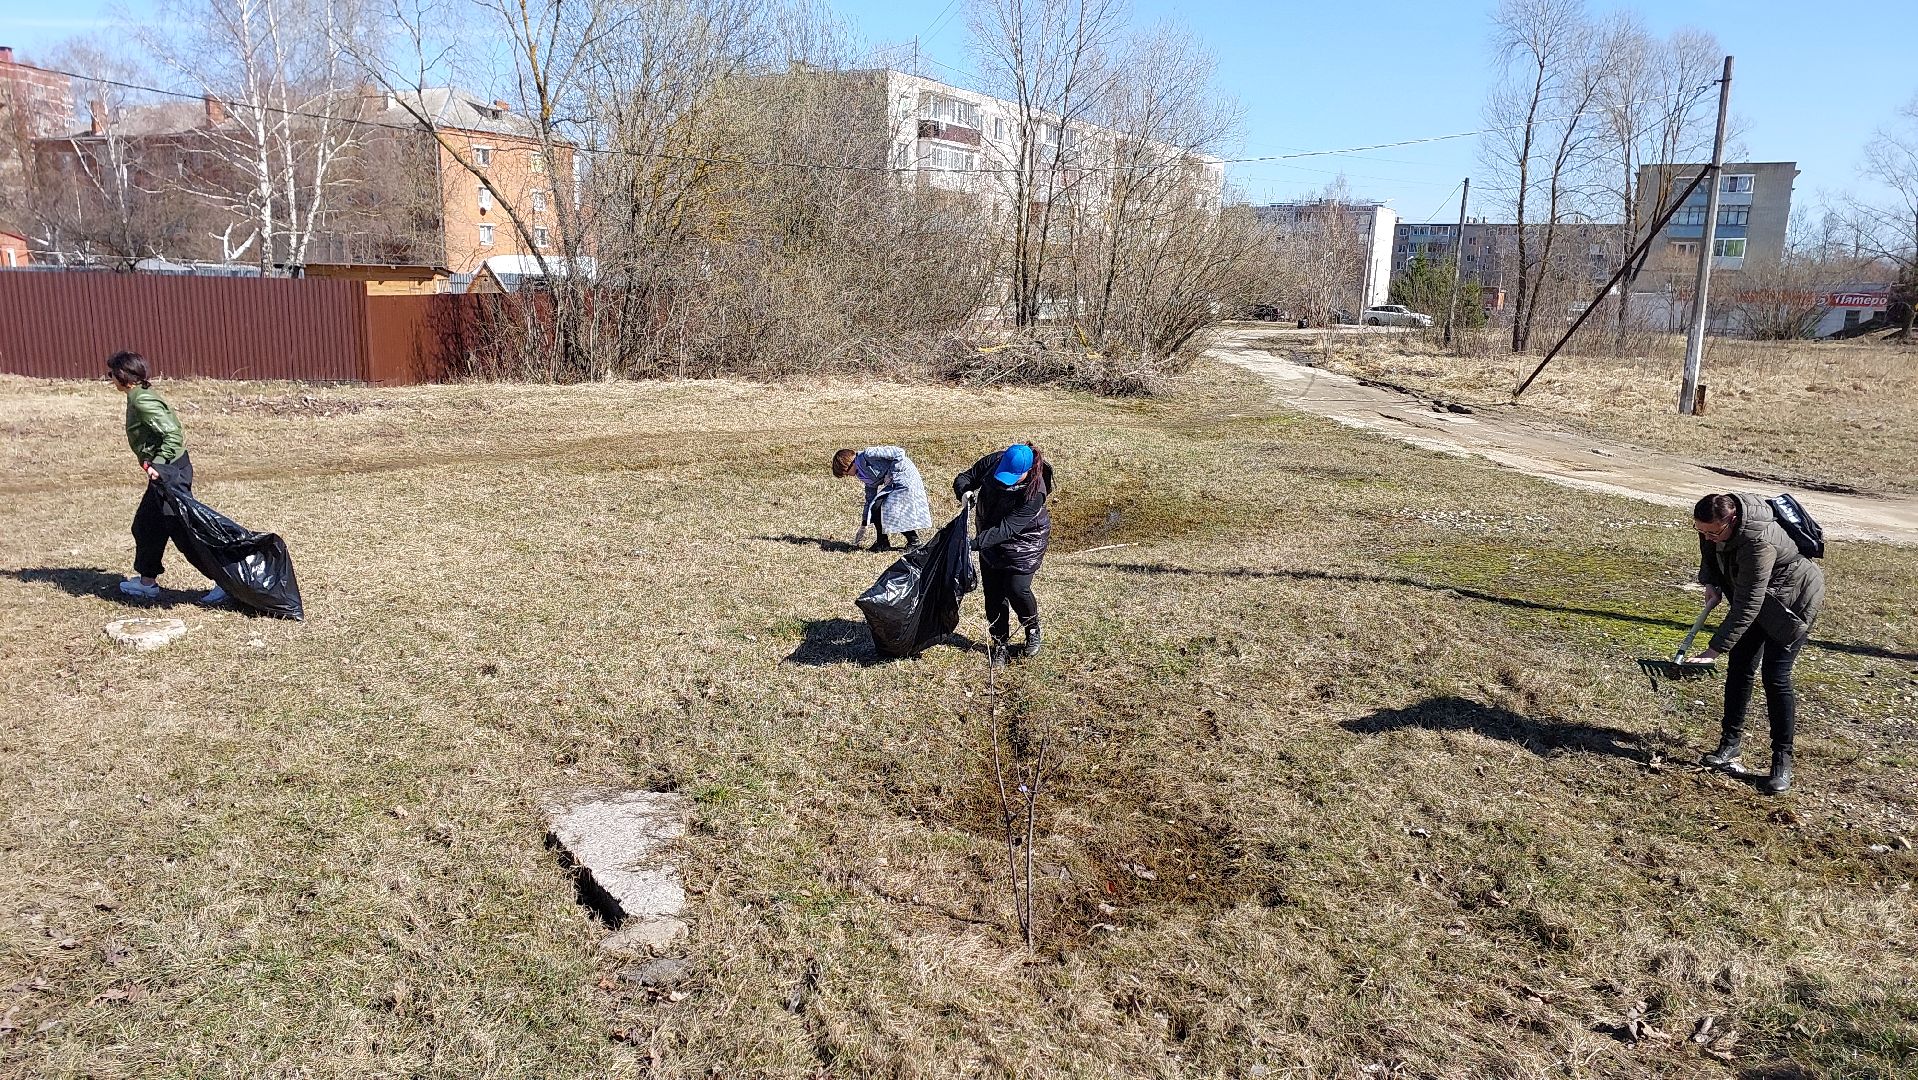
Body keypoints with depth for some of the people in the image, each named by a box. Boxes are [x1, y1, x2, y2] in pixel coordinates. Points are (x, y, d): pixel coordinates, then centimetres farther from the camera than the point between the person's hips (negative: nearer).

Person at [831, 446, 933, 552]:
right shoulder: (861, 474, 11)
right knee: (875, 508, -3)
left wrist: (890, 475, -19)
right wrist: (863, 527, 16)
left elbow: (899, 453, -22)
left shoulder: (868, 455, -18)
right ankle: (883, 543, 9)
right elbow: (870, 499, 15)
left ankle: (914, 542, 3)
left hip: (906, 479, -9)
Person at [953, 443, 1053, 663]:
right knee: (993, 590, 5)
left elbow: (1007, 529, -35)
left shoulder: (1034, 492, -33)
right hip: (990, 537, 5)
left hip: (1024, 540, -5)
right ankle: (1000, 641, 19)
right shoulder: (993, 462, -19)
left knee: (1017, 589, -13)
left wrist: (975, 543, -42)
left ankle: (1033, 631, 16)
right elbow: (964, 478, -5)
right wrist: (965, 493, -30)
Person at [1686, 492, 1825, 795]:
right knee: (1740, 667, 5)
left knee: (1775, 676, -12)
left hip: (1792, 602, -8)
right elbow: (1711, 551, 11)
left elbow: (1747, 606, -37)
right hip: (1757, 596, 8)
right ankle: (1731, 740, 16)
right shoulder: (1717, 521, -16)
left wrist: (1715, 649, -36)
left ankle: (1782, 761, -3)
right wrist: (1711, 583, 0)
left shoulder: (1757, 542, -40)